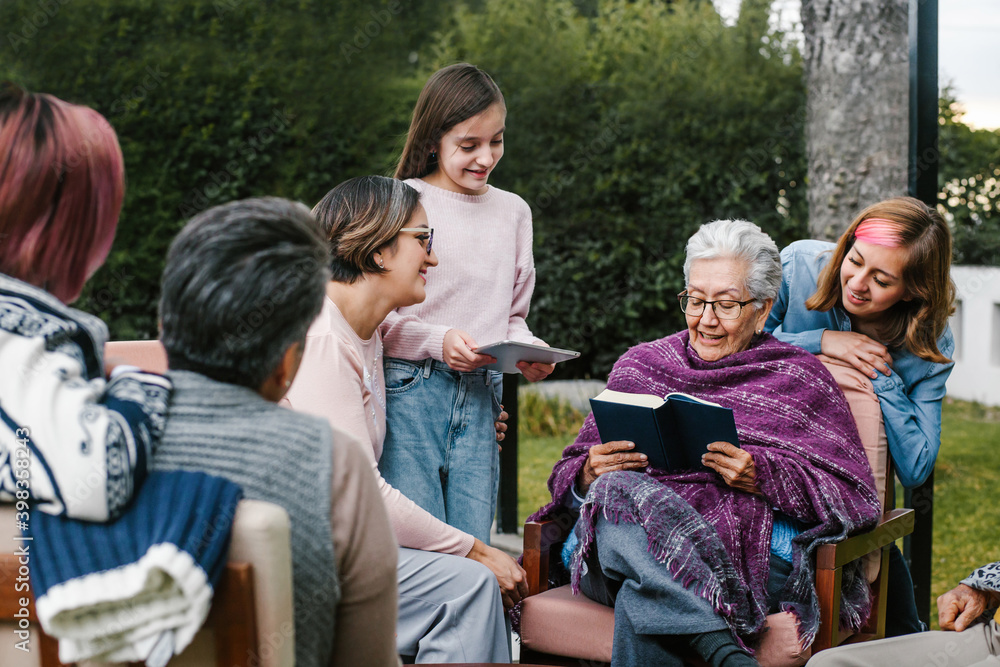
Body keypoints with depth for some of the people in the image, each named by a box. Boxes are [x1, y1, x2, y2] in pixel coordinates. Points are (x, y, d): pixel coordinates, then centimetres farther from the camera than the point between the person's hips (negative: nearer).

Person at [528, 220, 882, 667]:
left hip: (751, 553, -3)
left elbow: (853, 496, 5)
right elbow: (571, 475, 21)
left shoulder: (799, 378, 16)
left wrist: (761, 476, -12)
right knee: (617, 493, -35)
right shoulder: (639, 365, 24)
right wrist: (590, 474, -5)